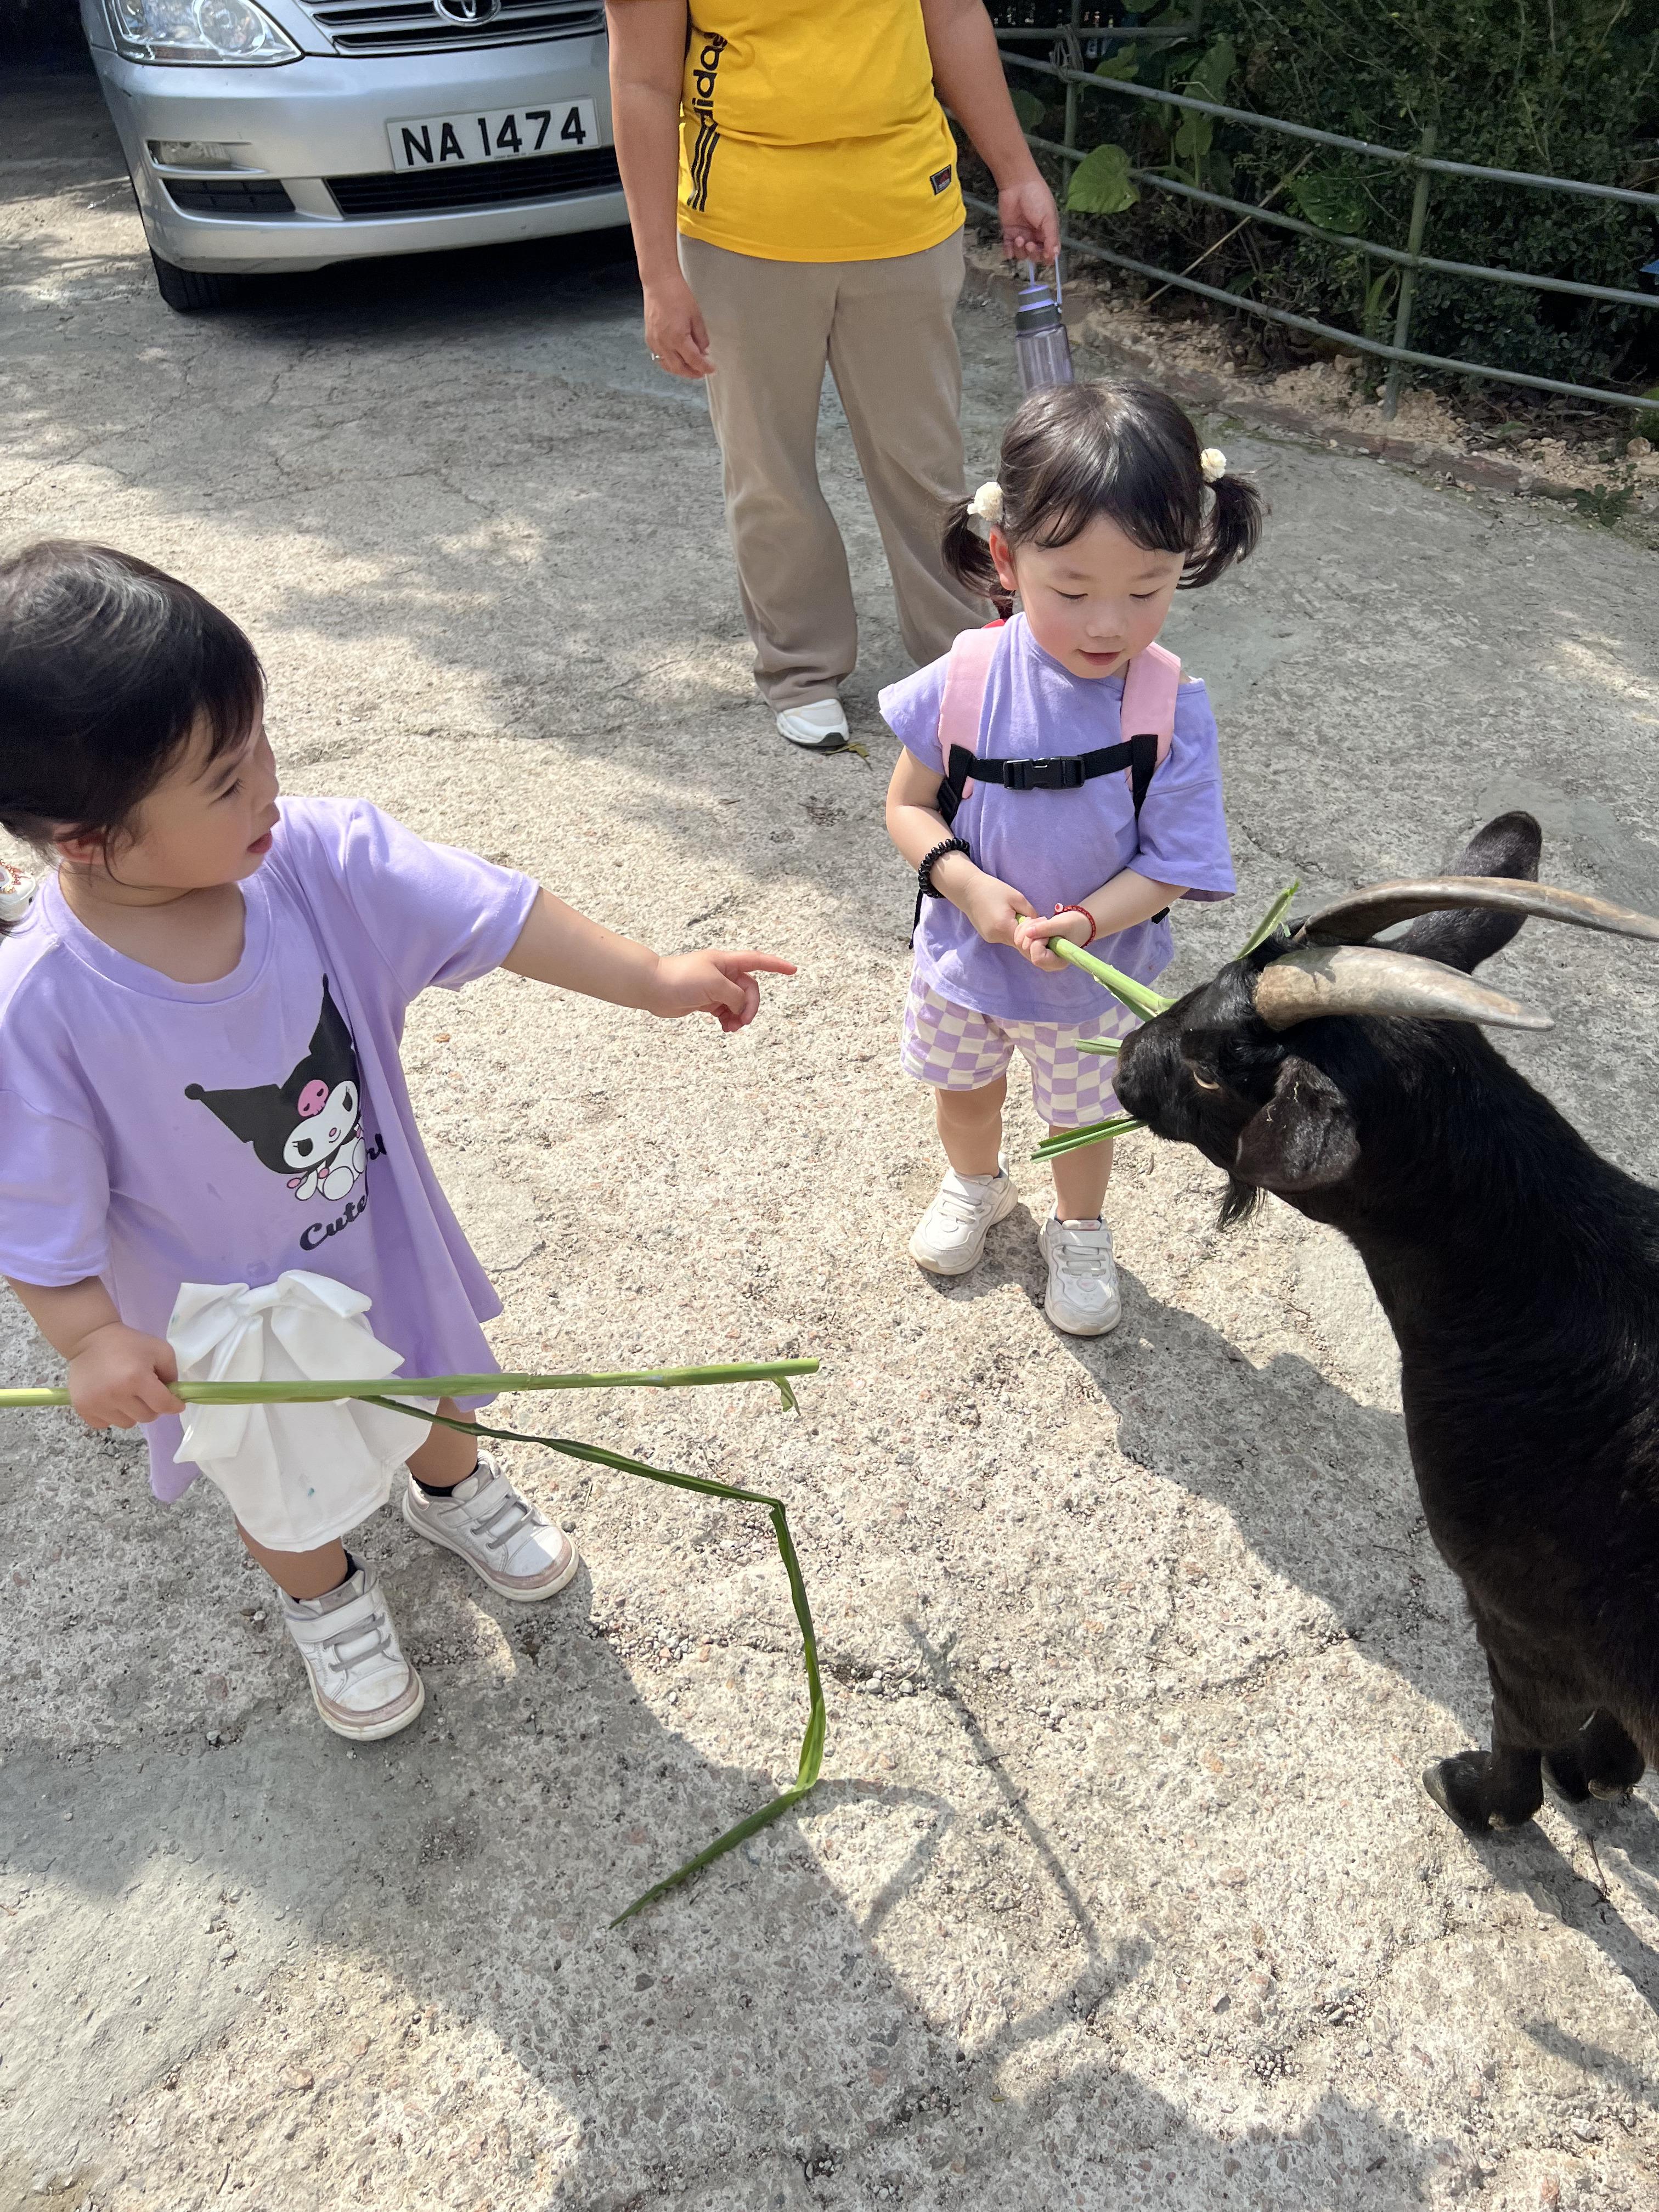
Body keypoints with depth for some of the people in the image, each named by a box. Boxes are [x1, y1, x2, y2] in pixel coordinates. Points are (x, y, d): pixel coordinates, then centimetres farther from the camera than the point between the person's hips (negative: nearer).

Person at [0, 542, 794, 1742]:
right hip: (231, 1305, -3)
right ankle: (327, 1596, 59)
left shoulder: (320, 857, -26)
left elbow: (491, 912, -20)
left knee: (436, 1376, 32)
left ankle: (453, 1489, 67)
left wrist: (655, 978, -19)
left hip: (385, 1226, 4)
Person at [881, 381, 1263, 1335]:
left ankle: (1081, 1232, 52)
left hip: (1093, 974, -1)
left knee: (1084, 1113, 22)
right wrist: (968, 885, -26)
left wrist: (1083, 922, -35)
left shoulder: (1173, 711, -24)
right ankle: (976, 1185, 59)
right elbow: (909, 806, -9)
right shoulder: (965, 680, -20)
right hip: (963, 955, 2)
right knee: (965, 1088, 27)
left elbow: (1169, 868, -19)